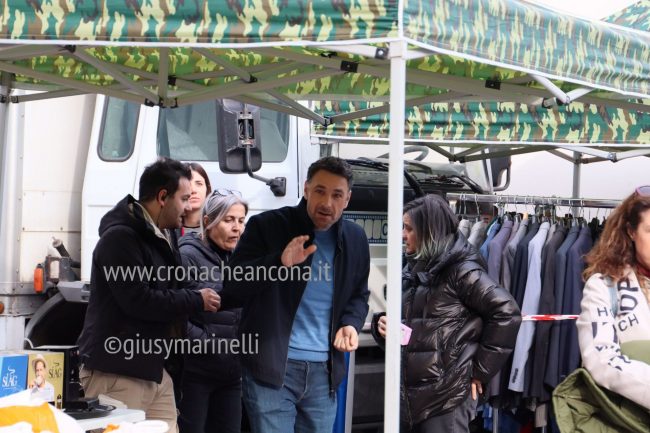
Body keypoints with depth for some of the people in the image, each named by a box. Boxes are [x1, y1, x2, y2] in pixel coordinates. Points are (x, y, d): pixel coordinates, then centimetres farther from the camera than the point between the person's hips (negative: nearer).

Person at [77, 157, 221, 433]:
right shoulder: (120, 236, -13)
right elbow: (137, 300, -21)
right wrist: (196, 301, -12)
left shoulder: (160, 238, 18)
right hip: (116, 373, -9)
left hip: (152, 369, 9)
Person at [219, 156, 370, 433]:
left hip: (324, 371, 5)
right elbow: (231, 285, -7)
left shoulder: (355, 240, 11)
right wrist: (279, 262, -23)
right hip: (270, 368, -5)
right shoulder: (266, 226, -4)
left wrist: (351, 324, 2)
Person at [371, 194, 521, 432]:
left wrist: (479, 371, -10)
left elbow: (507, 314, -15)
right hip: (408, 393, 8)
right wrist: (381, 324, -2)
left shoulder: (461, 270, -10)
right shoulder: (413, 269, 13)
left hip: (447, 396, -7)